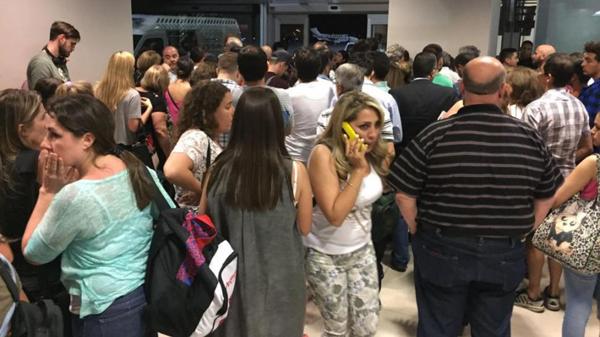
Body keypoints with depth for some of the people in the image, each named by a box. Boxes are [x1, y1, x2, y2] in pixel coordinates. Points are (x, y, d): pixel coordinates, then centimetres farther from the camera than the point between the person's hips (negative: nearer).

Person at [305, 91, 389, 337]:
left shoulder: (373, 153, -6)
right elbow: (335, 215, -27)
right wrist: (358, 170, -27)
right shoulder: (323, 154, -23)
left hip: (362, 250, 5)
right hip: (326, 255, -5)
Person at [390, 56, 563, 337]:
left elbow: (404, 195, -11)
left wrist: (420, 232, 5)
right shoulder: (530, 138, -6)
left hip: (442, 251, -2)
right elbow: (546, 197, 6)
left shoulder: (435, 135, -15)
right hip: (504, 255, 3)